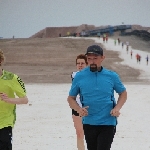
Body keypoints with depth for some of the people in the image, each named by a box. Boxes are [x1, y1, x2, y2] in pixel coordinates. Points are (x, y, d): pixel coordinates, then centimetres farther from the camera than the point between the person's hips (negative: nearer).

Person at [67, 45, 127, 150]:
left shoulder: (112, 76, -1)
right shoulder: (79, 77, -1)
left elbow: (123, 93, 13)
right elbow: (71, 98, 7)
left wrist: (117, 108, -5)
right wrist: (79, 109, -14)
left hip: (108, 123, -2)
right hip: (89, 123, 2)